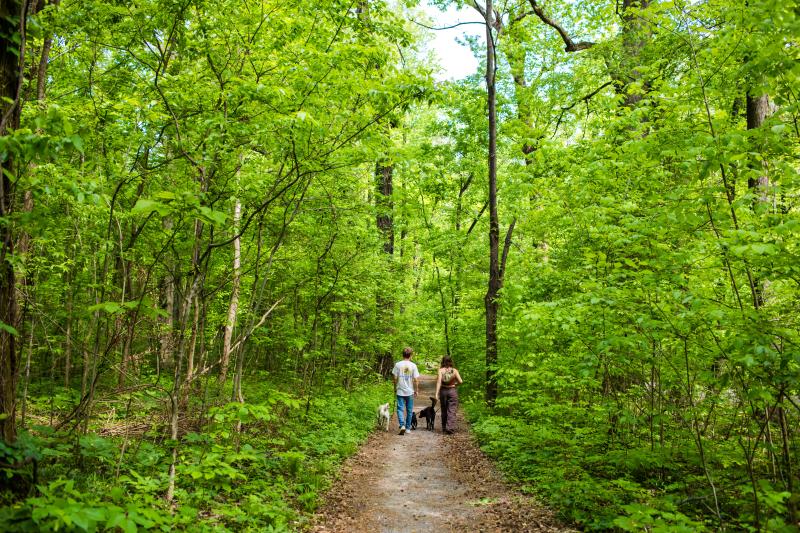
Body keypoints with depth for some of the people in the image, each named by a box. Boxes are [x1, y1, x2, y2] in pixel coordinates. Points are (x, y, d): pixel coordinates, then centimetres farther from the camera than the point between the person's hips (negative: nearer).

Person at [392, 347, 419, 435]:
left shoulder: (398, 364, -5)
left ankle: (402, 425, -18)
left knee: (400, 409, 1)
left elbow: (394, 378, -2)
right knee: (409, 410, 12)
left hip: (400, 391, 0)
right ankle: (408, 428, 20)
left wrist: (395, 388, 12)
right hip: (410, 391, 1)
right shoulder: (413, 366, -6)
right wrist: (416, 390, 7)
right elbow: (416, 380, -6)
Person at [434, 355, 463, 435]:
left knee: (444, 410, 15)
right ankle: (449, 427, -15)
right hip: (452, 391, -1)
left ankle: (444, 428, 25)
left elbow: (439, 381, -13)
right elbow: (460, 381, -7)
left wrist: (437, 393, -15)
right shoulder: (454, 370, -2)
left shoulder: (441, 370, -5)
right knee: (451, 411, -1)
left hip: (443, 391, 1)